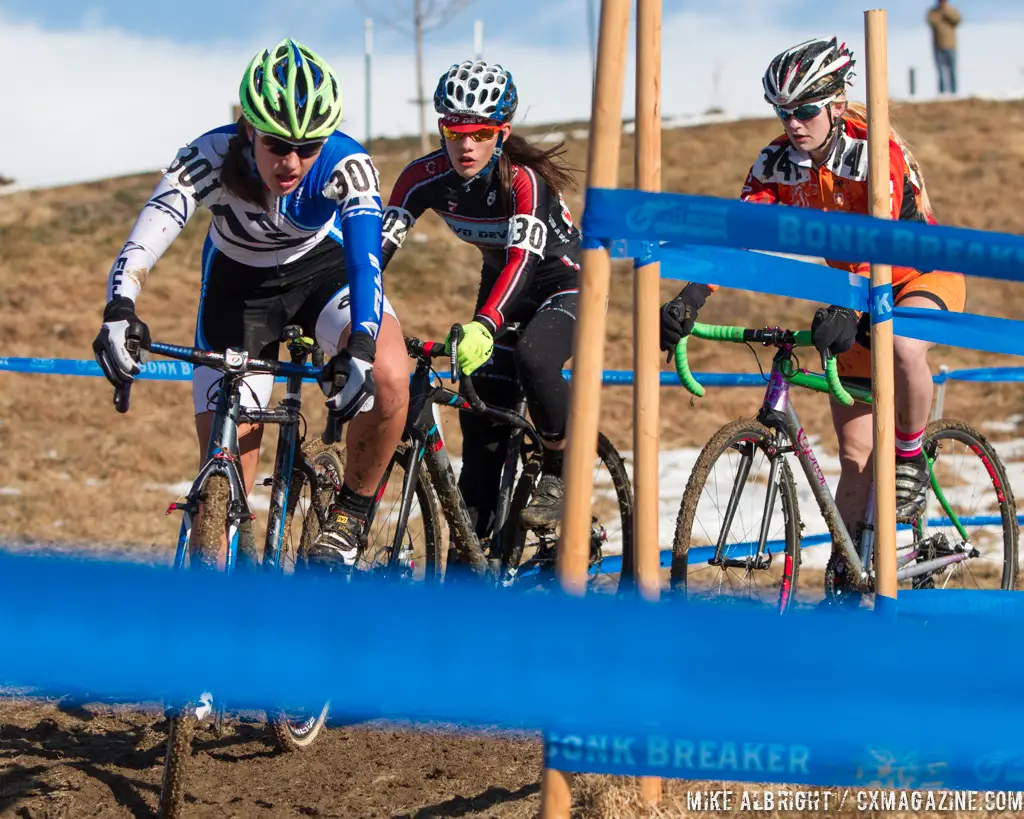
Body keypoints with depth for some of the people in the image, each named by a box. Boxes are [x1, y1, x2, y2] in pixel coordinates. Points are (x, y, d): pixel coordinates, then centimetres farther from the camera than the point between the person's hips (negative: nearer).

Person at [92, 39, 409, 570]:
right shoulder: (210, 158, -32)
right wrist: (118, 313, -63)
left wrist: (359, 350, -60)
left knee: (388, 377, -31)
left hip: (323, 268, 0)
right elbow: (142, 243, -42)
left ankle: (348, 518, -8)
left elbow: (366, 258, -42)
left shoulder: (345, 164, -32)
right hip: (237, 283, 0)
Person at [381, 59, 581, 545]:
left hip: (561, 279, -5)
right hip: (501, 282, 5)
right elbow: (380, 245, -22)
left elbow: (523, 258, -43)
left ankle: (559, 475, -13)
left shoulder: (523, 178, -30)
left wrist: (483, 326, -58)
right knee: (481, 412, -5)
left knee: (532, 358, -35)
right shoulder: (425, 177, -17)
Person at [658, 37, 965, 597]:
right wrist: (687, 303, -34)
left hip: (923, 274, -5)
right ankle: (846, 579, 10)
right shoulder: (778, 163, -12)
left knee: (902, 348, -40)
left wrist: (847, 311, -53)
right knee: (854, 455, 2)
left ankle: (911, 462, -15)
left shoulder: (881, 152, -27)